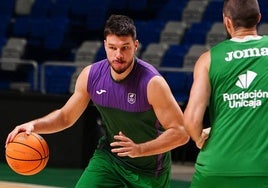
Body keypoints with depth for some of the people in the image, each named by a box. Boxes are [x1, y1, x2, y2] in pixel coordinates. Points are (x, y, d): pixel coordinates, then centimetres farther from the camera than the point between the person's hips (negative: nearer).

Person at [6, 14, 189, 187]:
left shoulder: (152, 82, -27)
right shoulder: (91, 75, -12)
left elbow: (181, 132, -25)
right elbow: (66, 116, 4)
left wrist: (139, 150, -37)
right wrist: (34, 125, -14)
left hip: (150, 166, -3)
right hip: (109, 155, 3)